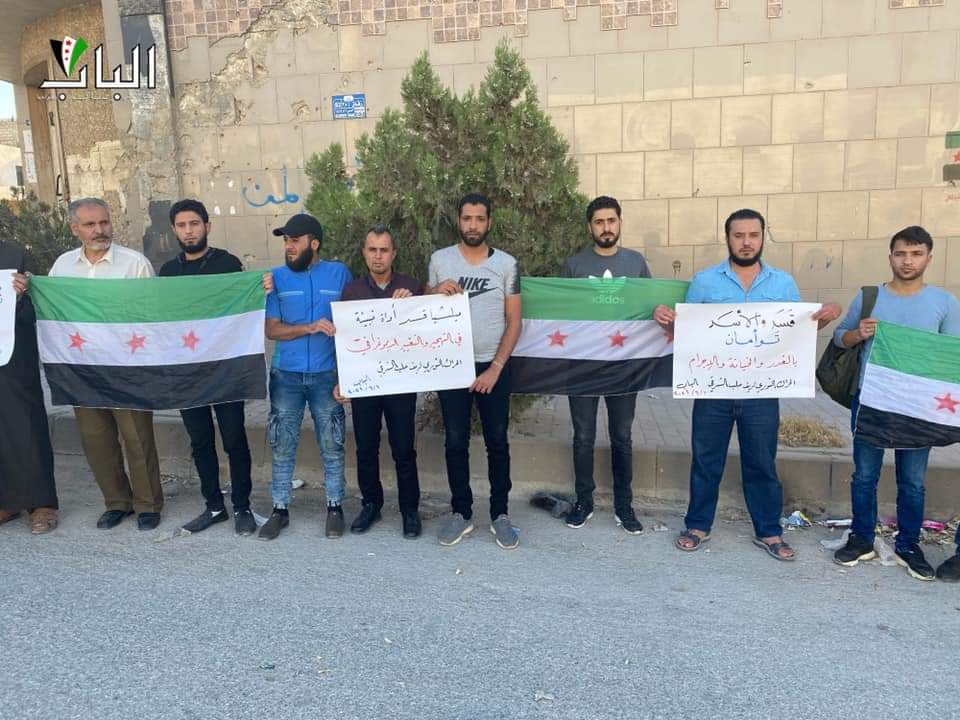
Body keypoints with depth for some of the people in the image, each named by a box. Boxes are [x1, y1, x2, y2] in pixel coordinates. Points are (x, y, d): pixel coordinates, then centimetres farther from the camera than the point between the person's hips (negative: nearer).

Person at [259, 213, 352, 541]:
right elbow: (272, 329, -2)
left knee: (332, 446, 7)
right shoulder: (276, 277, 3)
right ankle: (280, 509, 22)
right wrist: (311, 328, -18)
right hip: (286, 375, 1)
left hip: (327, 374, -1)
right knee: (282, 446, 8)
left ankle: (334, 508, 21)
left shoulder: (339, 273, -1)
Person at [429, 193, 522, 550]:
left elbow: (513, 322, -1)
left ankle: (500, 515, 19)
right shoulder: (440, 260, 3)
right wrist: (436, 291, -13)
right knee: (455, 442, 7)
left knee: (497, 442, 6)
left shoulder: (506, 263, 0)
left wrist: (495, 368, -9)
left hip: (493, 366, -1)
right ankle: (461, 514, 20)